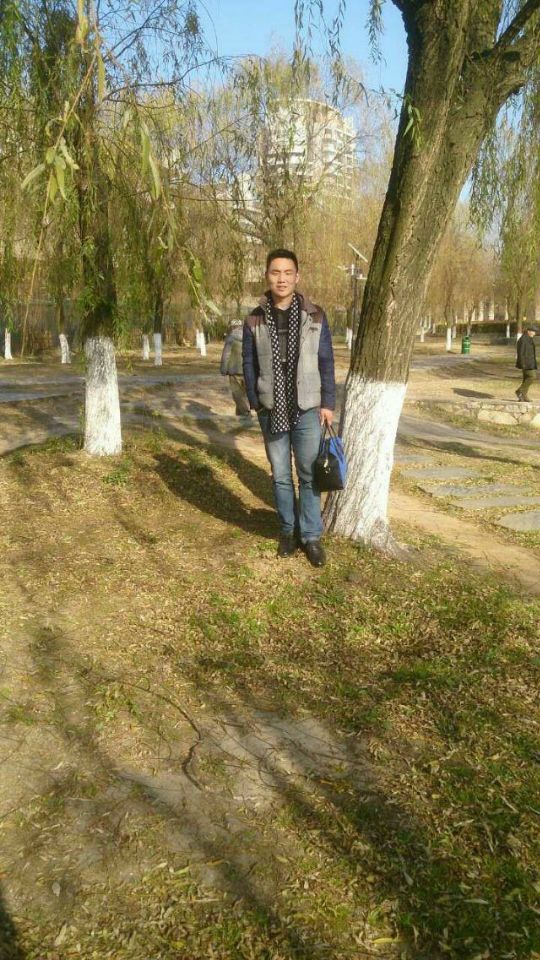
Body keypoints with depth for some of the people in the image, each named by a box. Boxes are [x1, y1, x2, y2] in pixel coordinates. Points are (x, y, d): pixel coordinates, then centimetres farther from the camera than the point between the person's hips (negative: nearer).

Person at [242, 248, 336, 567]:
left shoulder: (314, 316, -1)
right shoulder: (255, 320, 0)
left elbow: (326, 362, 1)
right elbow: (249, 365, 5)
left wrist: (328, 403, -2)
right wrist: (255, 403, -1)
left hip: (307, 409, -1)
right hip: (272, 410, 1)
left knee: (309, 474, 2)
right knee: (281, 475, 10)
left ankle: (311, 536, 13)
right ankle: (289, 530, 24)